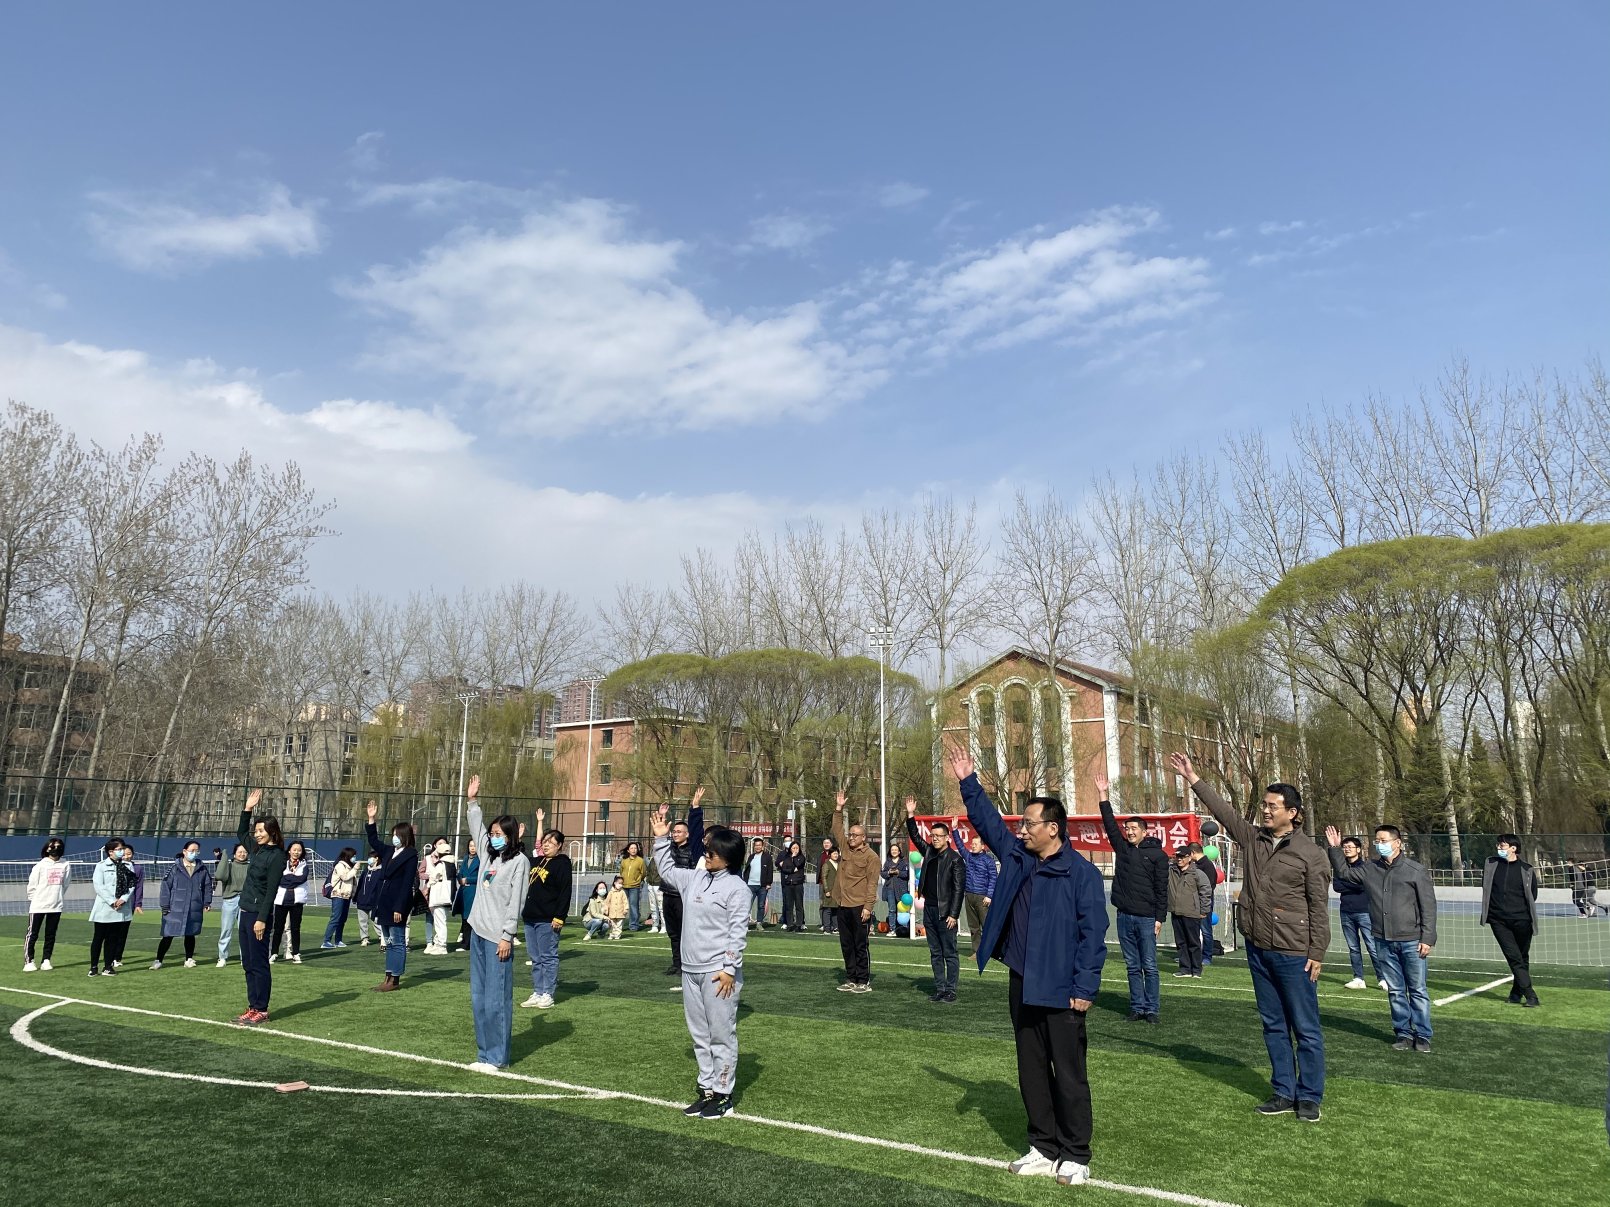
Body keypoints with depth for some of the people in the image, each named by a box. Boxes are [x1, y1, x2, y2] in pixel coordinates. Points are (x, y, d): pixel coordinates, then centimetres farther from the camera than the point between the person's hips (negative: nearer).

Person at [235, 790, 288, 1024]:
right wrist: (247, 809, 19)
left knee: (259, 964, -2)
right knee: (248, 964, 13)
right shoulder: (257, 849, 11)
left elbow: (271, 891, -17)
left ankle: (261, 1011, 5)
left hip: (259, 915, -9)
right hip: (246, 912, 9)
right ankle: (252, 1008, 21)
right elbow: (241, 834, 31)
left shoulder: (276, 856, -13)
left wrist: (262, 919, -21)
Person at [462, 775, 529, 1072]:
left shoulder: (519, 860, -8)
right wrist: (473, 801, 28)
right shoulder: (488, 854, 13)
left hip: (498, 937, -8)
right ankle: (484, 1053, 19)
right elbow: (476, 829, 29)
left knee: (497, 998, -5)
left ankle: (497, 1057, 2)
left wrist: (507, 936, -15)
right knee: (479, 997, 11)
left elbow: (515, 901, -12)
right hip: (478, 933, 8)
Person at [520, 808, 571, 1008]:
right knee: (536, 958, 12)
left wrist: (559, 917, -19)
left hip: (547, 920, -8)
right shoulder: (536, 861, 16)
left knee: (548, 957, -2)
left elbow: (565, 893, -13)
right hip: (530, 917, 8)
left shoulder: (562, 863, -7)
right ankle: (537, 993, 18)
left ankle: (547, 994, 4)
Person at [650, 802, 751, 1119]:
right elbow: (667, 870, 28)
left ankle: (723, 1095, 10)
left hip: (718, 973, -7)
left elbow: (738, 932, -14)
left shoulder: (737, 888, -11)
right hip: (690, 971, 8)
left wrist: (729, 969, -18)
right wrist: (661, 838, 21)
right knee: (699, 1034, 14)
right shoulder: (694, 879, 10)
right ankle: (707, 1089, 25)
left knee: (721, 1034, 0)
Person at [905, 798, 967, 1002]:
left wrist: (953, 914, -15)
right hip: (929, 909, 7)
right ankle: (940, 988, 19)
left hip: (945, 912, -7)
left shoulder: (955, 859, -9)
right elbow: (915, 837, 20)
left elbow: (959, 888, -12)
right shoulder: (929, 852, 10)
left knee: (949, 953, 0)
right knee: (935, 953, 12)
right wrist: (910, 815, 10)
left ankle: (950, 990, 7)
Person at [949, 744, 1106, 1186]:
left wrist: (1085, 988, -16)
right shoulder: (1016, 856, 6)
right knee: (1032, 1072, 14)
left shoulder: (1081, 872, -13)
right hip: (1021, 986, 7)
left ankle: (1075, 1156, 18)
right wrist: (968, 783, 6)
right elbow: (987, 821, 14)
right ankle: (1043, 1148, 27)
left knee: (1069, 1075, 5)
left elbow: (1093, 933, -14)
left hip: (1059, 992, -7)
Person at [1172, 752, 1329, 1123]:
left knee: (1306, 1029, 4)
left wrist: (1317, 953, -11)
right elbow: (1223, 810, 6)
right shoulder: (1252, 839, 5)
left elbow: (1319, 907, -9)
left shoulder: (1311, 854, -9)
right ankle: (1284, 1093, 24)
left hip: (1294, 955, -6)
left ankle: (1309, 1097, 16)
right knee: (1274, 1025, 14)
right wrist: (1193, 779, 0)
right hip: (1258, 950, 6)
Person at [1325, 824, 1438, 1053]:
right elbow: (1343, 872, 20)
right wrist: (1335, 849, 9)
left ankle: (1422, 1035, 13)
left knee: (1417, 990, 4)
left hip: (1412, 942, -4)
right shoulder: (1369, 868, 6)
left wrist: (1428, 939, -9)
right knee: (1395, 991, 10)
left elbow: (1428, 906, -6)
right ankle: (1402, 1033, 19)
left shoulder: (1416, 870, -6)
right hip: (1384, 942, 4)